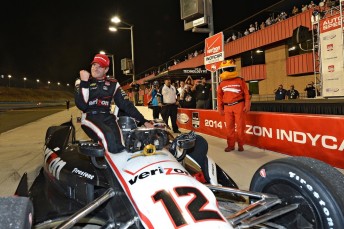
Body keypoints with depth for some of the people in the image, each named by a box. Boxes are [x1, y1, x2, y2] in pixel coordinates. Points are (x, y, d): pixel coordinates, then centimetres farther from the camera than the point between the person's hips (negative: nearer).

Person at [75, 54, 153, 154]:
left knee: (120, 145, -26)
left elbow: (125, 104, 8)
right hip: (90, 117, -2)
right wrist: (84, 82, -14)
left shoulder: (112, 84, 13)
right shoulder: (81, 82, 8)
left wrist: (144, 121, 0)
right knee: (109, 136, -35)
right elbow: (82, 105, -7)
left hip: (108, 118, 3)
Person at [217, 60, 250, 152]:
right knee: (229, 126, 5)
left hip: (239, 106, -2)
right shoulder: (222, 83, 8)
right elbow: (219, 96, 12)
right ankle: (230, 145, 15)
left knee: (240, 126, 0)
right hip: (227, 107, 3)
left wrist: (247, 105, -6)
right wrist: (220, 108, 10)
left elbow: (246, 93, 1)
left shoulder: (240, 80, 1)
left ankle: (240, 145, 12)